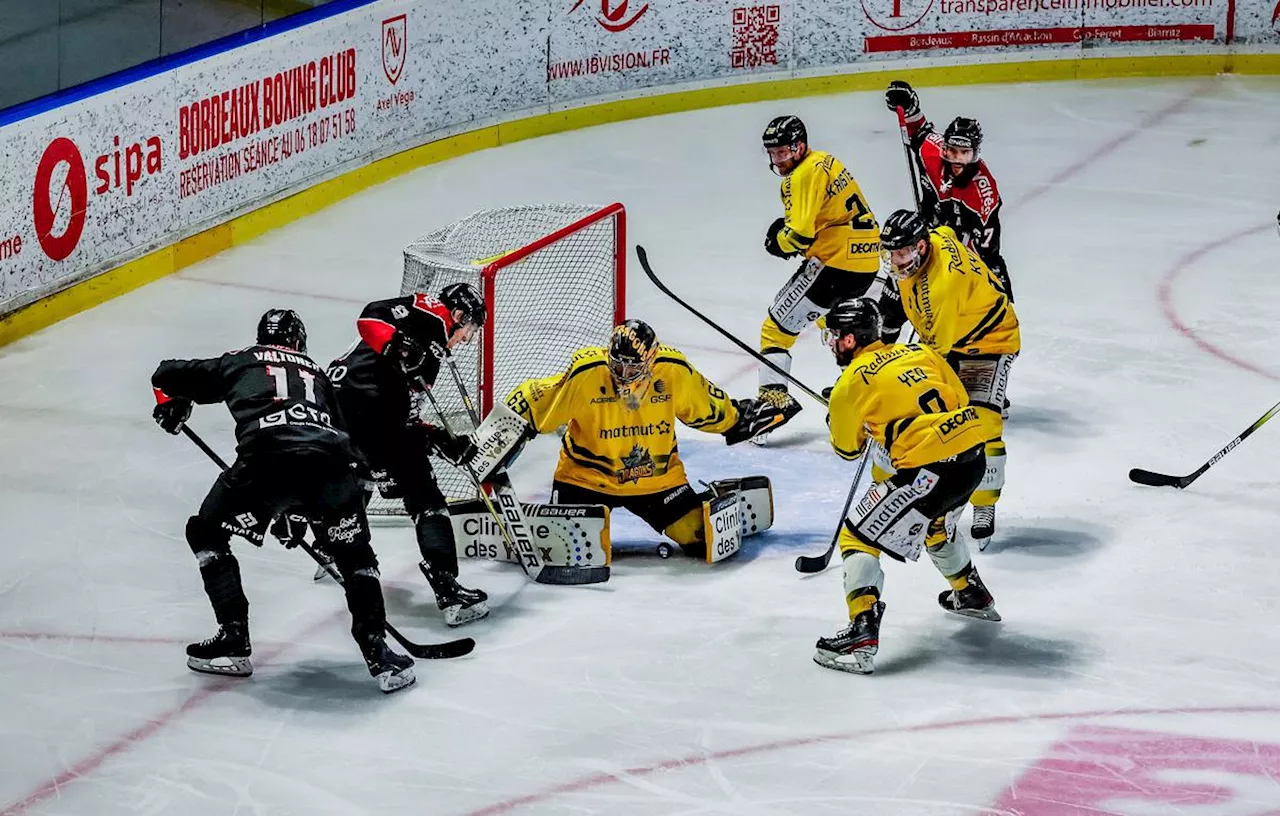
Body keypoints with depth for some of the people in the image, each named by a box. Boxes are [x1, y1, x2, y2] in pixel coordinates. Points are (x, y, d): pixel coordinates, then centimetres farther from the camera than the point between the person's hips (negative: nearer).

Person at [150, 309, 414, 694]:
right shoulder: (318, 374, 37)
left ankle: (233, 641, 15)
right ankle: (378, 652, 9)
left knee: (206, 534, 20)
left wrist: (171, 404, 53)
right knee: (354, 553, 22)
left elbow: (167, 374, 29)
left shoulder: (239, 363, 28)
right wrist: (304, 510, 43)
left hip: (266, 455, -3)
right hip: (330, 460, 3)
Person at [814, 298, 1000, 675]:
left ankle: (862, 635, -12)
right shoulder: (920, 353, 15)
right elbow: (960, 400, 20)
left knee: (858, 536, 1)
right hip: (974, 456, 8)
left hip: (929, 469, -8)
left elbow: (847, 448, 11)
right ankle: (972, 595, 55)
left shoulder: (852, 382, -2)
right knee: (934, 521, 37)